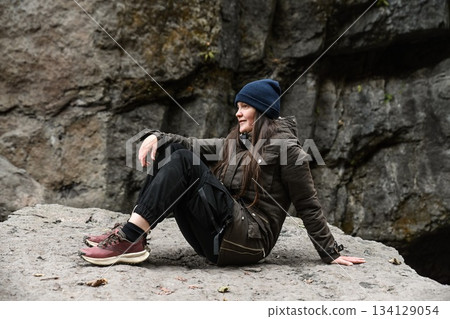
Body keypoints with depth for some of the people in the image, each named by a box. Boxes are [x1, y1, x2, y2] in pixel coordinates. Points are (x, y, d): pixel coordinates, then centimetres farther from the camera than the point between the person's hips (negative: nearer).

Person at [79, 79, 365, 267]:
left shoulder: (283, 146, -1)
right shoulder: (236, 143, 21)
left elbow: (308, 205, -2)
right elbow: (196, 145, 11)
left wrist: (331, 254, -1)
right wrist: (157, 136, -7)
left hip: (249, 240, -7)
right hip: (217, 237, 8)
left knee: (184, 162, -19)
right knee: (170, 151, -2)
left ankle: (131, 240, -24)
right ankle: (133, 236, -13)